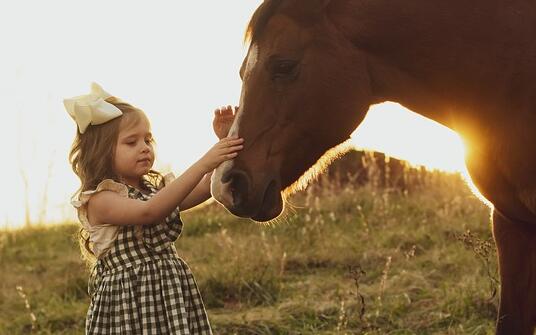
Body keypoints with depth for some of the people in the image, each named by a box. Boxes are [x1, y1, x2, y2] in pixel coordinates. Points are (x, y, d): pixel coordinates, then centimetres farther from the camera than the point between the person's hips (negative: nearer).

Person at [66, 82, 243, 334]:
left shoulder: (157, 189, 13)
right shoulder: (99, 200, -11)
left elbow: (207, 187, 3)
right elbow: (148, 212, -27)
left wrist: (223, 143, -13)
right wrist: (203, 164, -31)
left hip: (173, 298, 7)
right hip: (128, 304, -6)